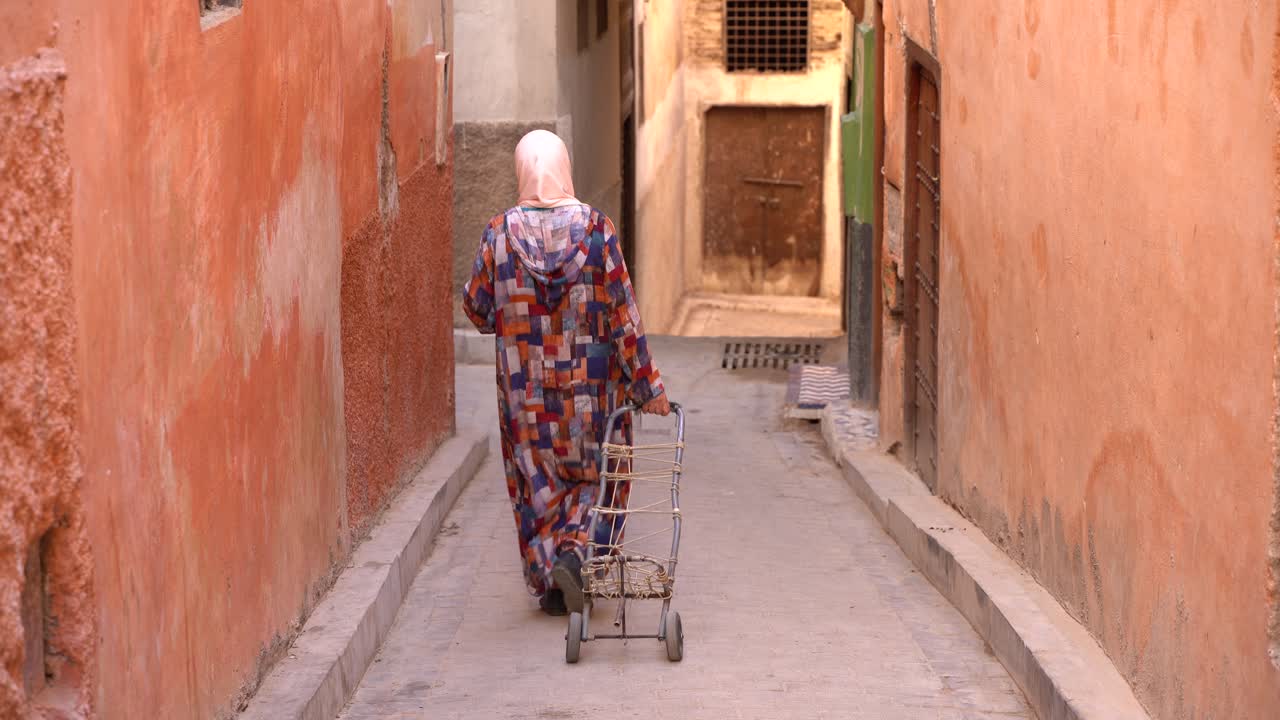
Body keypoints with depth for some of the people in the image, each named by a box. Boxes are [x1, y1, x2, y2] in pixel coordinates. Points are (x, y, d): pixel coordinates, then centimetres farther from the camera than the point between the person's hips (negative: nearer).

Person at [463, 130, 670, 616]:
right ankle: (576, 552, -5)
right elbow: (622, 311, -8)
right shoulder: (595, 228, -10)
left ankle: (549, 580, 15)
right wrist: (646, 384, -3)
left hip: (524, 386, 1)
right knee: (595, 470, 16)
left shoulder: (501, 232, -8)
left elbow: (476, 307, 1)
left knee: (536, 480, 14)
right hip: (590, 383, -1)